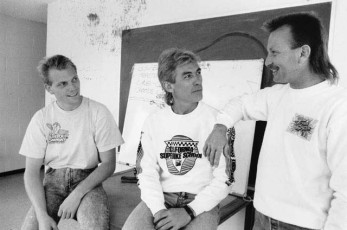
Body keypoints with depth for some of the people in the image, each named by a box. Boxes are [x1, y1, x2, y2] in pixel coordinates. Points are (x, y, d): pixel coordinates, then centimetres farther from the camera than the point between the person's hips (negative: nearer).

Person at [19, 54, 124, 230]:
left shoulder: (99, 112, -9)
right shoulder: (41, 118, -3)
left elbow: (108, 164, -6)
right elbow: (31, 171, -3)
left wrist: (77, 194, -17)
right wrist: (42, 215, -16)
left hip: (88, 179, -2)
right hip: (53, 179, 3)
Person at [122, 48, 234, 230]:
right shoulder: (153, 122, 2)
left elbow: (223, 180, -6)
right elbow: (147, 172, -1)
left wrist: (189, 212, -15)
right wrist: (159, 210, -16)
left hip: (201, 202, -1)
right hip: (160, 198, 2)